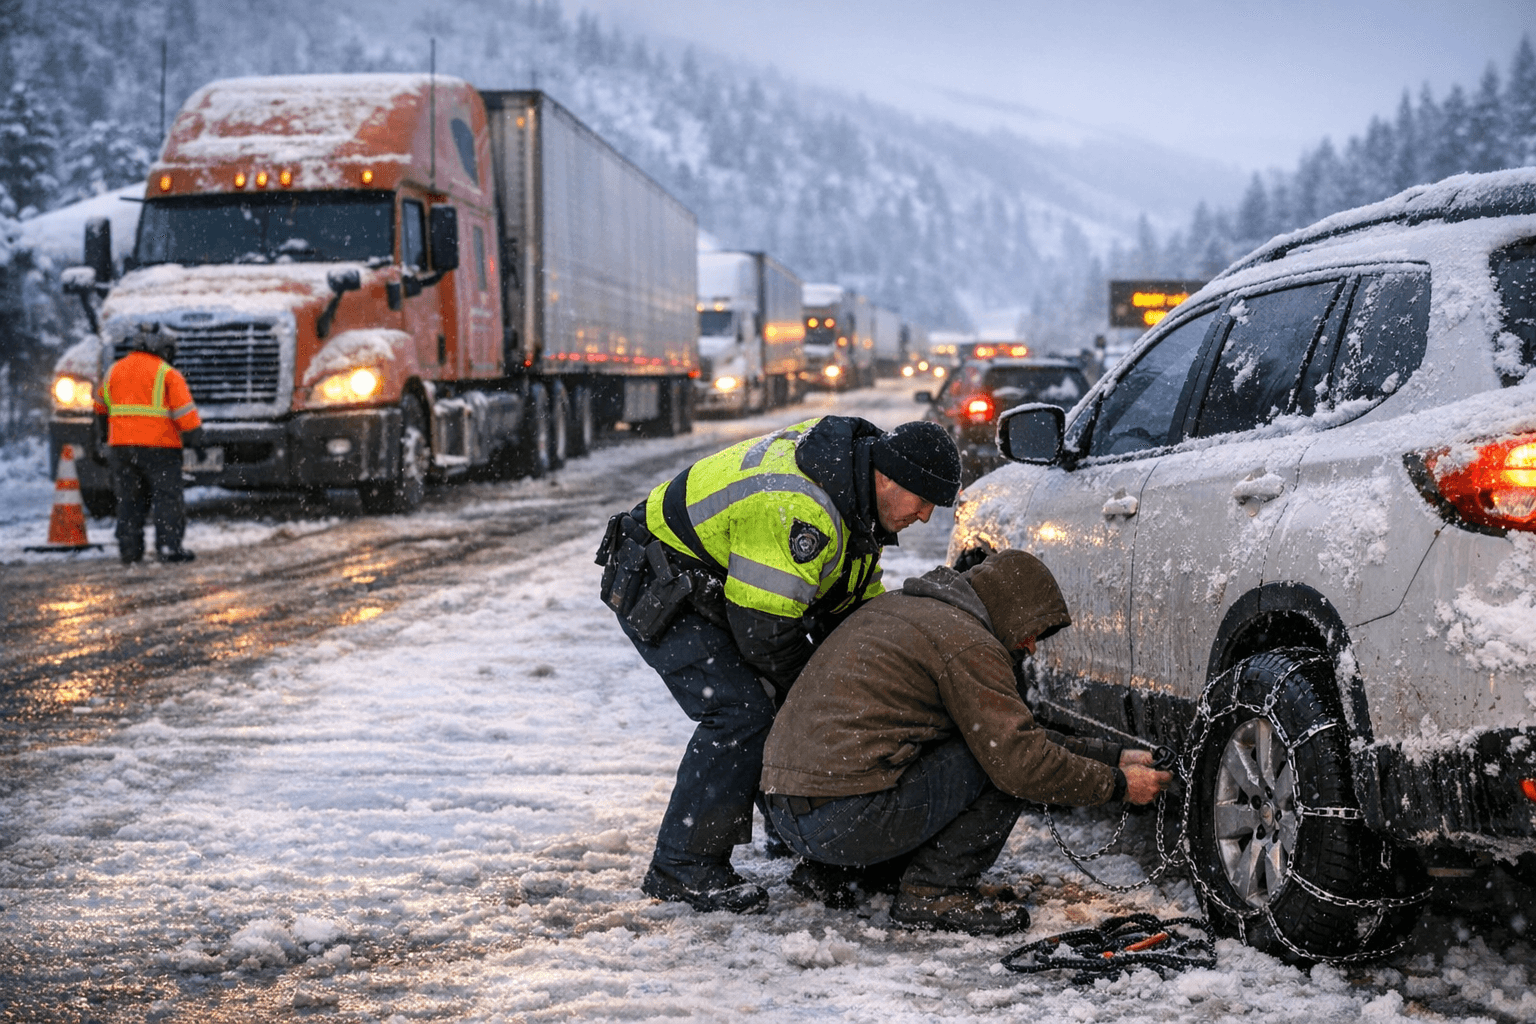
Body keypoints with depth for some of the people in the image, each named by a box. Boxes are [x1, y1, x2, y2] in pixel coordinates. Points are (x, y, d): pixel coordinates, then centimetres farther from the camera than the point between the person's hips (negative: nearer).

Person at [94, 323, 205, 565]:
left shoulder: (114, 371, 13)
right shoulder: (167, 374, -6)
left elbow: (101, 406, 27)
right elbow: (185, 410, -11)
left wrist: (102, 435, 42)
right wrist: (195, 438, -2)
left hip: (121, 446, 5)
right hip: (159, 446, -5)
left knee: (128, 499, 12)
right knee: (167, 497, -1)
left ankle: (129, 550, 10)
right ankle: (169, 546, -11)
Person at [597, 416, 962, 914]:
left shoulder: (853, 491, 0)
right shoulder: (795, 509, -34)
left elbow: (860, 599, 12)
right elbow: (762, 631, -30)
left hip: (709, 585, 10)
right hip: (656, 587, -10)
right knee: (742, 713, -20)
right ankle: (681, 868, -13)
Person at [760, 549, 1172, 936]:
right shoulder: (968, 643, -9)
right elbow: (1020, 761, -12)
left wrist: (1112, 756, 24)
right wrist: (1118, 784, 2)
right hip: (845, 820, -9)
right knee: (1002, 763, -3)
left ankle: (831, 871, 17)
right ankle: (934, 892, -1)